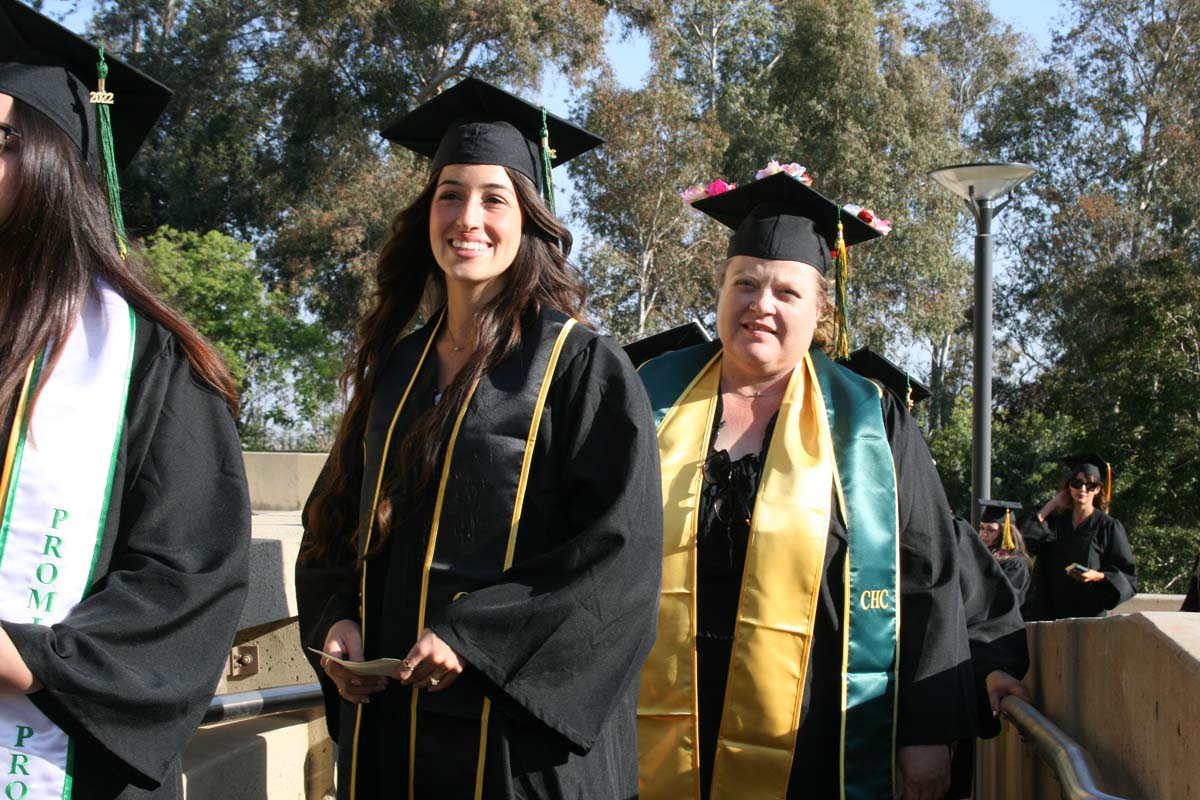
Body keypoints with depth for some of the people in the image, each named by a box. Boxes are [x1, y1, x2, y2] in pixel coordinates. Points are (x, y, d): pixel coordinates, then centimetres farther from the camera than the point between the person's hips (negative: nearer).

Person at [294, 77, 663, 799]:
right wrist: (336, 618, -3)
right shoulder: (395, 367, 9)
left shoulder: (582, 367, -8)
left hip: (517, 726, -5)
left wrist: (473, 634, -19)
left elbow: (619, 549, -15)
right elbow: (339, 516, 16)